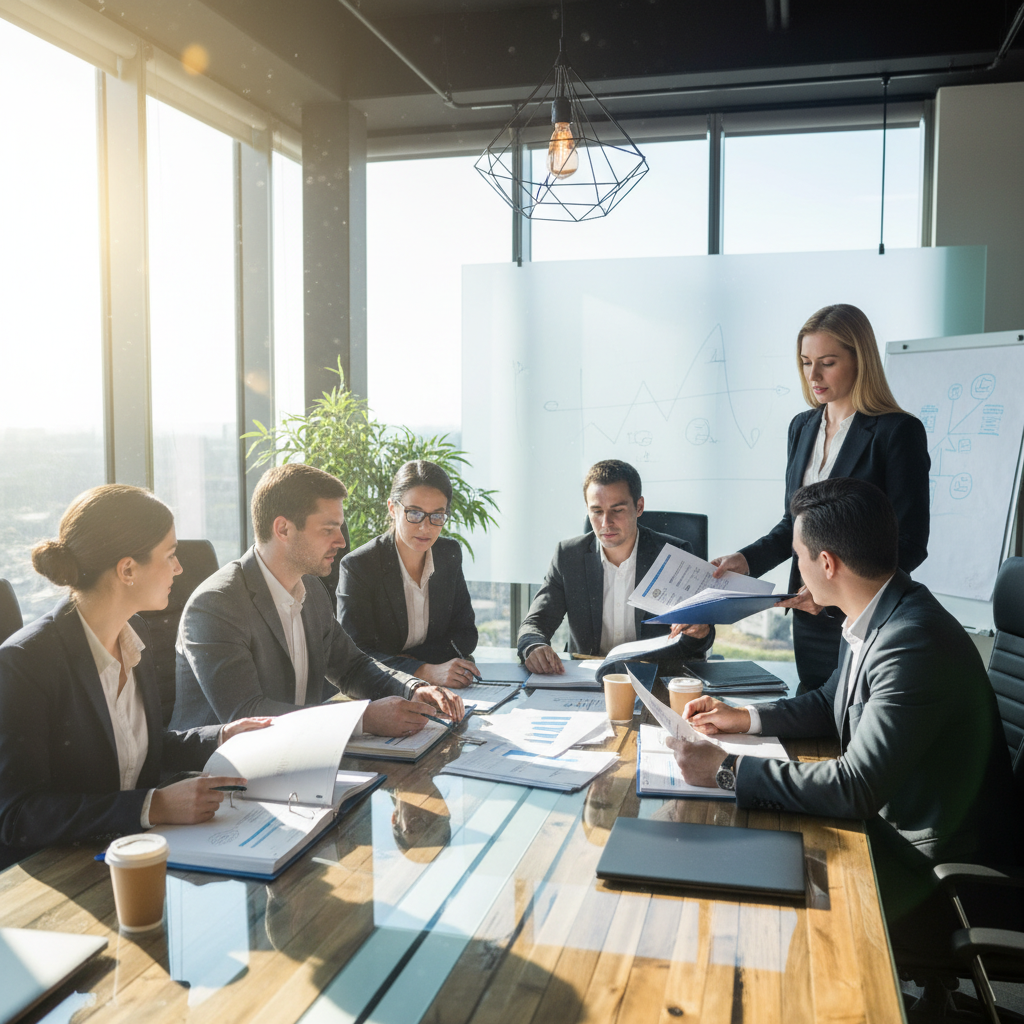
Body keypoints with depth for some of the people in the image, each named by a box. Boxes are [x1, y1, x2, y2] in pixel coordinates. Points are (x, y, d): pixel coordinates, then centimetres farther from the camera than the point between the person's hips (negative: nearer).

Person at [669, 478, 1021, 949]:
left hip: (933, 858, -8)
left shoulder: (916, 645, -31)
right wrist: (743, 718, 4)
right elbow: (831, 703, 16)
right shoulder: (878, 616, -1)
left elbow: (856, 789, -31)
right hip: (888, 815, 8)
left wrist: (726, 770, -28)